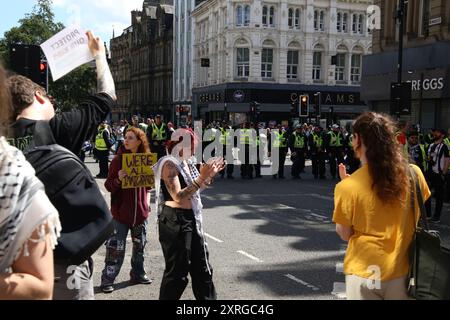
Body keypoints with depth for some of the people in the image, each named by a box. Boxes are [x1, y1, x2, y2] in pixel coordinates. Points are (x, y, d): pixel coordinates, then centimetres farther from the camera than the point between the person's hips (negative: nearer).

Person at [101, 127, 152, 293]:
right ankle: (107, 279, 8)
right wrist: (118, 180, -27)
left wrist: (146, 200, -2)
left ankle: (138, 274, 32)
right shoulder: (118, 159, -9)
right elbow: (108, 186, -8)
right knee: (116, 247, -3)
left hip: (140, 211, 4)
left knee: (140, 244, 16)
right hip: (121, 211, -4)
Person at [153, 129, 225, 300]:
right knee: (177, 270, -2)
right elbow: (178, 196, -26)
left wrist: (209, 175, 10)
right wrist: (201, 178, -26)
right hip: (175, 221, -9)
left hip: (191, 219, 9)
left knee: (202, 267, 17)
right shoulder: (170, 164, -16)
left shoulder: (186, 163, 11)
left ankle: (208, 297, 29)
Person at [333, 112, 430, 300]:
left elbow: (345, 234, -5)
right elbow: (416, 217, 7)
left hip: (365, 273, -3)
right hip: (402, 270, 3)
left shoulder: (348, 187, -17)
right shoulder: (413, 174, -9)